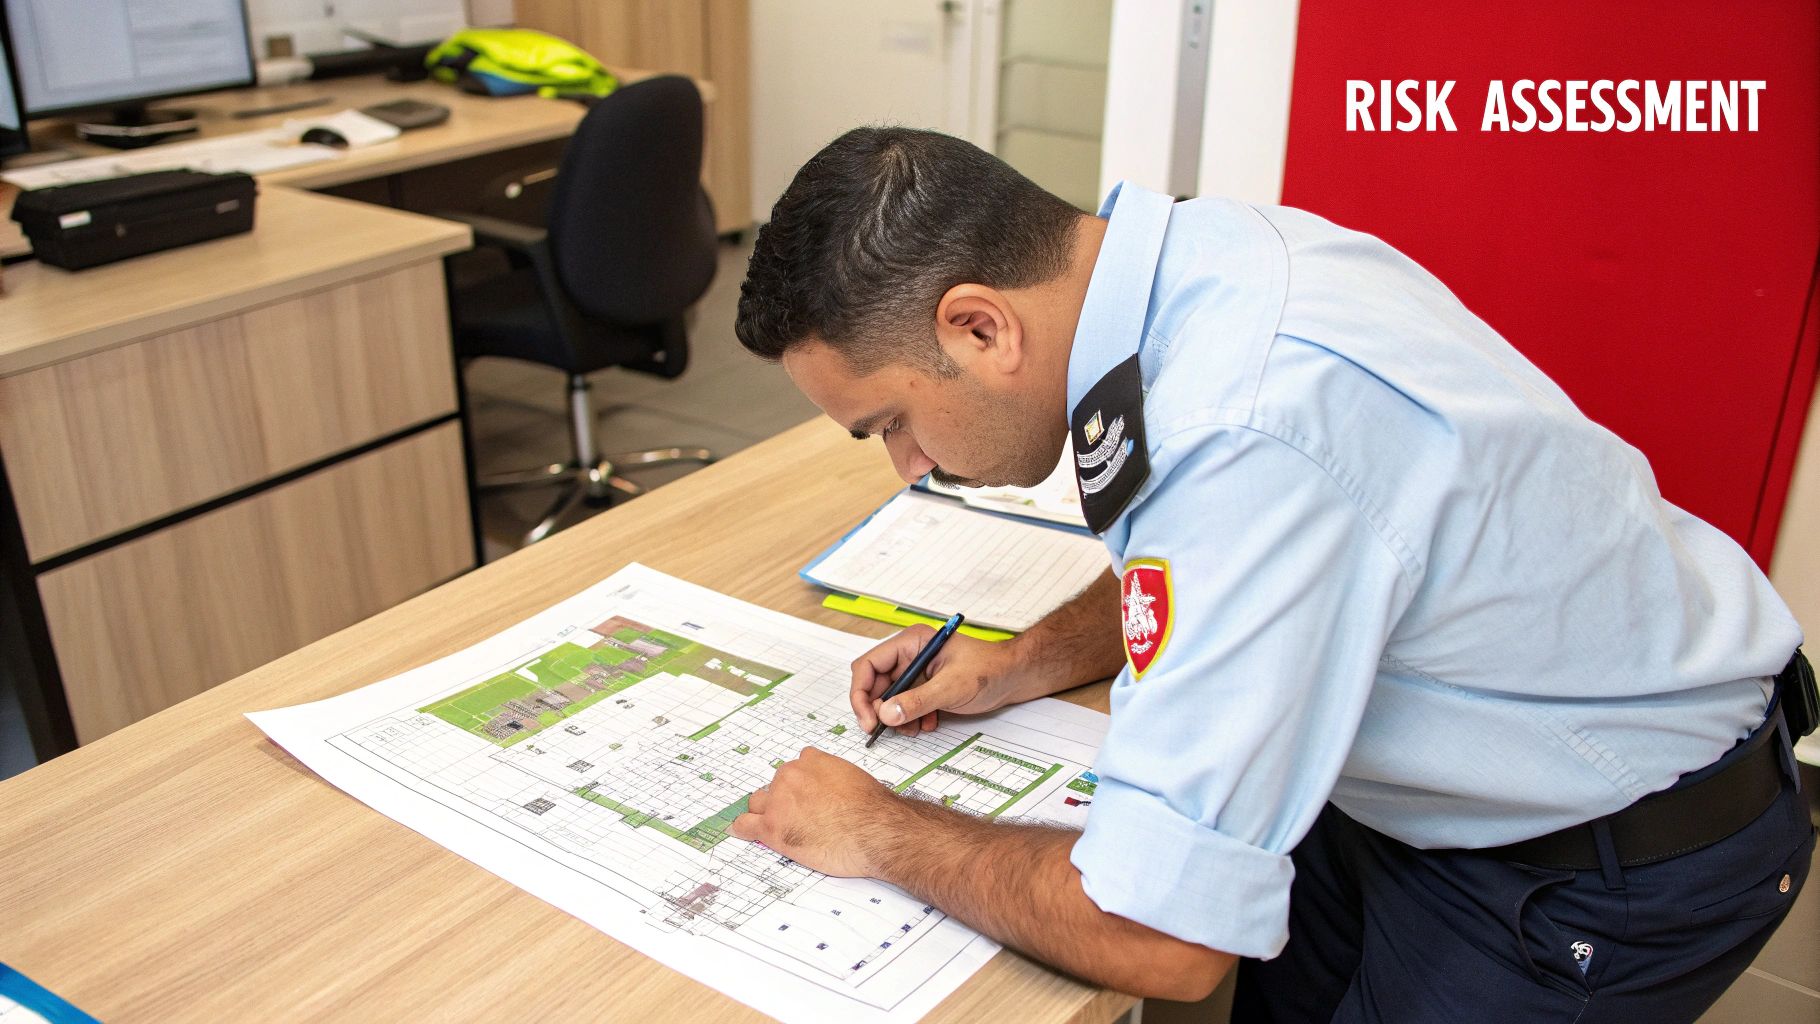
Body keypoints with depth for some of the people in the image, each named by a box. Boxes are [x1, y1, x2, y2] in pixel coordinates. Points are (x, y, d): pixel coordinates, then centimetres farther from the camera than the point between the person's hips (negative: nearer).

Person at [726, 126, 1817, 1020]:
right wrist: (1014, 667, 1)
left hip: (1612, 867, -8)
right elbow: (1208, 566, 13)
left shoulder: (1250, 434, -38)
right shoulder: (1192, 250, -9)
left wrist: (886, 834, -17)